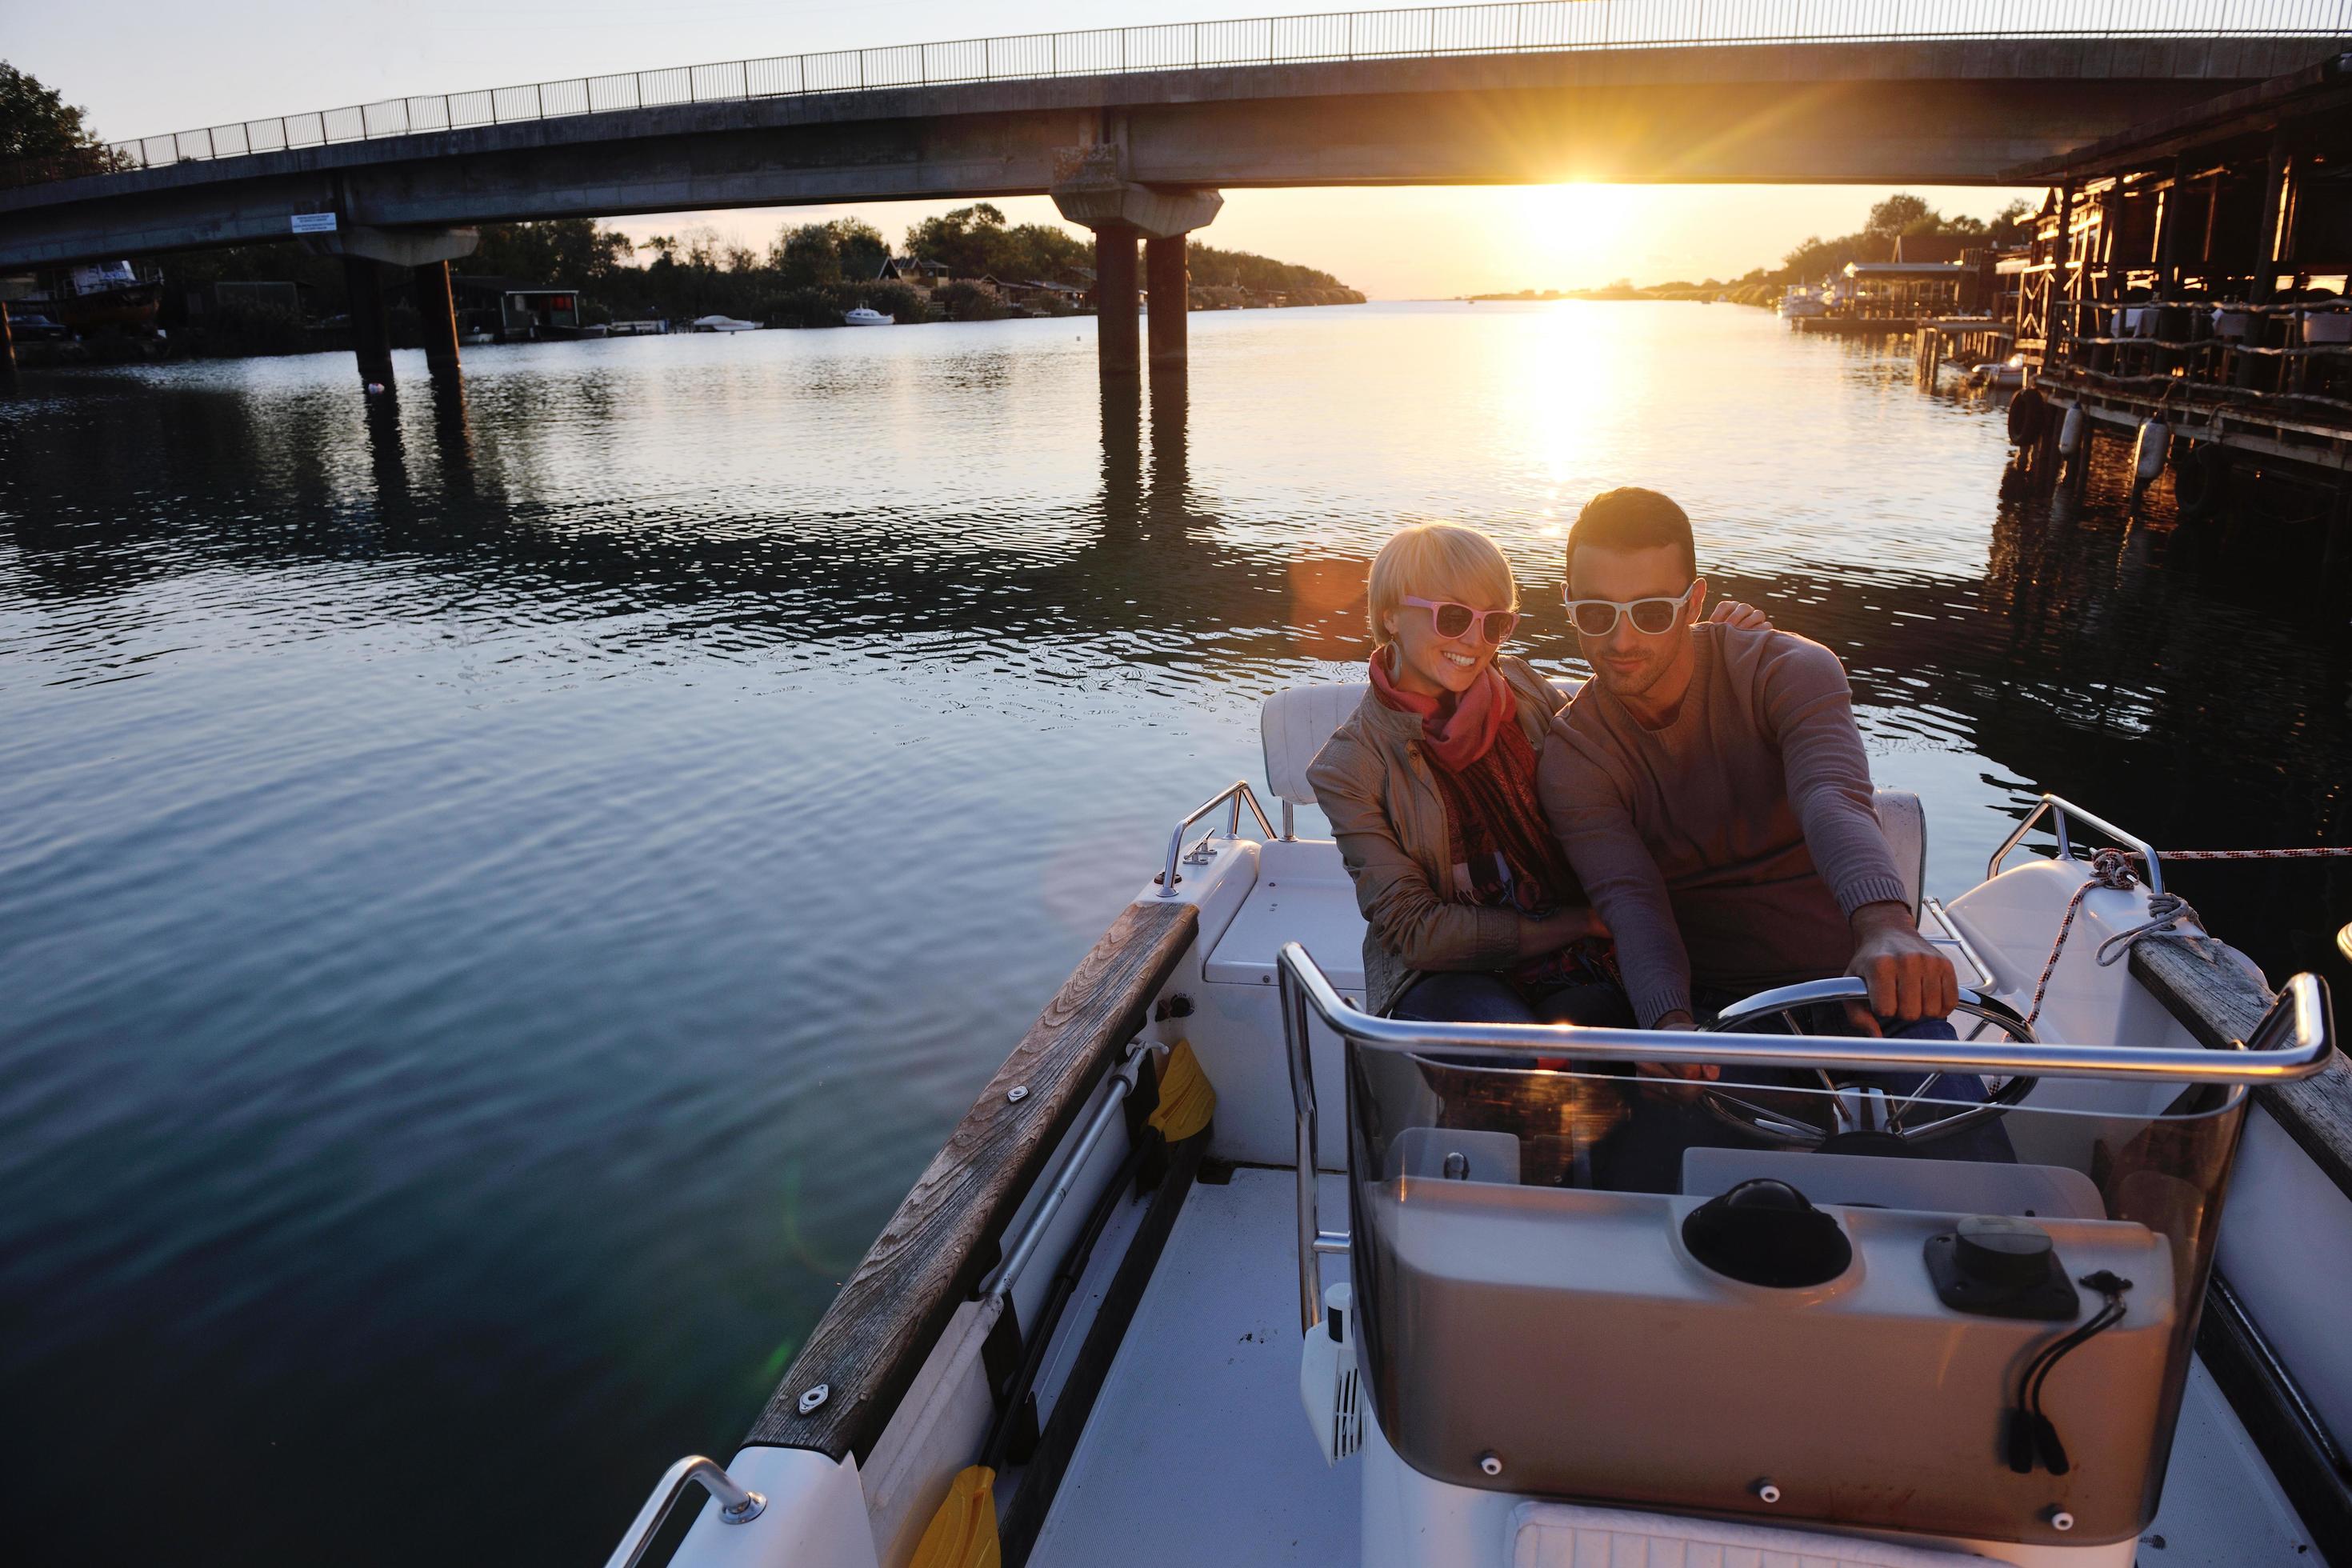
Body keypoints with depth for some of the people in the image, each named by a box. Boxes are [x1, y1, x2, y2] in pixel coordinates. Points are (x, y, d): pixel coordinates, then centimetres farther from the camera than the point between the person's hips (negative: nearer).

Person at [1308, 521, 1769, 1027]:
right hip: (1445, 974, -3)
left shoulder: (1519, 687, 5)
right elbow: (1413, 930, -9)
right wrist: (1583, 921, -12)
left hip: (1573, 964, 4)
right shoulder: (1351, 766, -6)